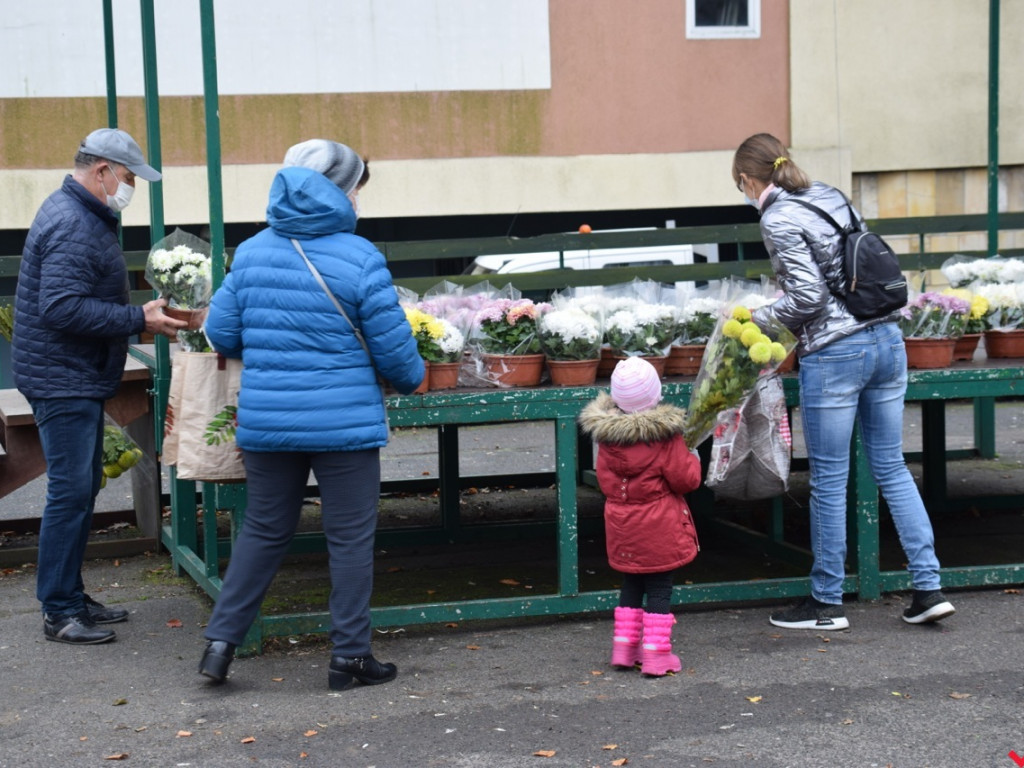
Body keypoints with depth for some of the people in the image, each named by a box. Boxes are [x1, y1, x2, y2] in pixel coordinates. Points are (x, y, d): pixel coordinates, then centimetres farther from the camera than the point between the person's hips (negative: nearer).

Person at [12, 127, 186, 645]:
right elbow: (62, 307, -27)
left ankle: (71, 598, 23)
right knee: (70, 492, -7)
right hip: (62, 381, -11)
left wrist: (139, 314, 13)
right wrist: (139, 320, -24)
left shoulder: (82, 215, 15)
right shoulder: (72, 225, -19)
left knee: (82, 489, 15)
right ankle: (58, 613, -1)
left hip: (80, 379, 11)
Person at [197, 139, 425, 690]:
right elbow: (393, 349, -7)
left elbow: (221, 334, 7)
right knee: (350, 537, 7)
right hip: (344, 421, -4)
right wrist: (412, 379, 14)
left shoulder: (252, 253, 3)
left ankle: (220, 642, 15)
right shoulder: (359, 258, -11)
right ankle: (349, 655, 13)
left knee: (264, 530, 17)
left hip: (265, 418, 5)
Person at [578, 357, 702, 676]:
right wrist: (692, 458, 7)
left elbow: (605, 480, 8)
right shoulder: (665, 435, -16)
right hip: (659, 527, -5)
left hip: (622, 526, 5)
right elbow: (686, 479, -12)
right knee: (659, 588, 2)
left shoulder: (606, 434, -1)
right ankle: (657, 655, 2)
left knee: (631, 585, 18)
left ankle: (624, 648, 21)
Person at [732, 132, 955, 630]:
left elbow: (808, 296, -16)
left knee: (829, 481, 3)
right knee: (891, 467, 13)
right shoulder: (830, 196, 12)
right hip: (887, 338, 8)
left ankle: (827, 601, 14)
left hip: (835, 354, -8)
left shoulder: (777, 220, -11)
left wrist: (758, 320, -1)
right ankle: (928, 588, 12)